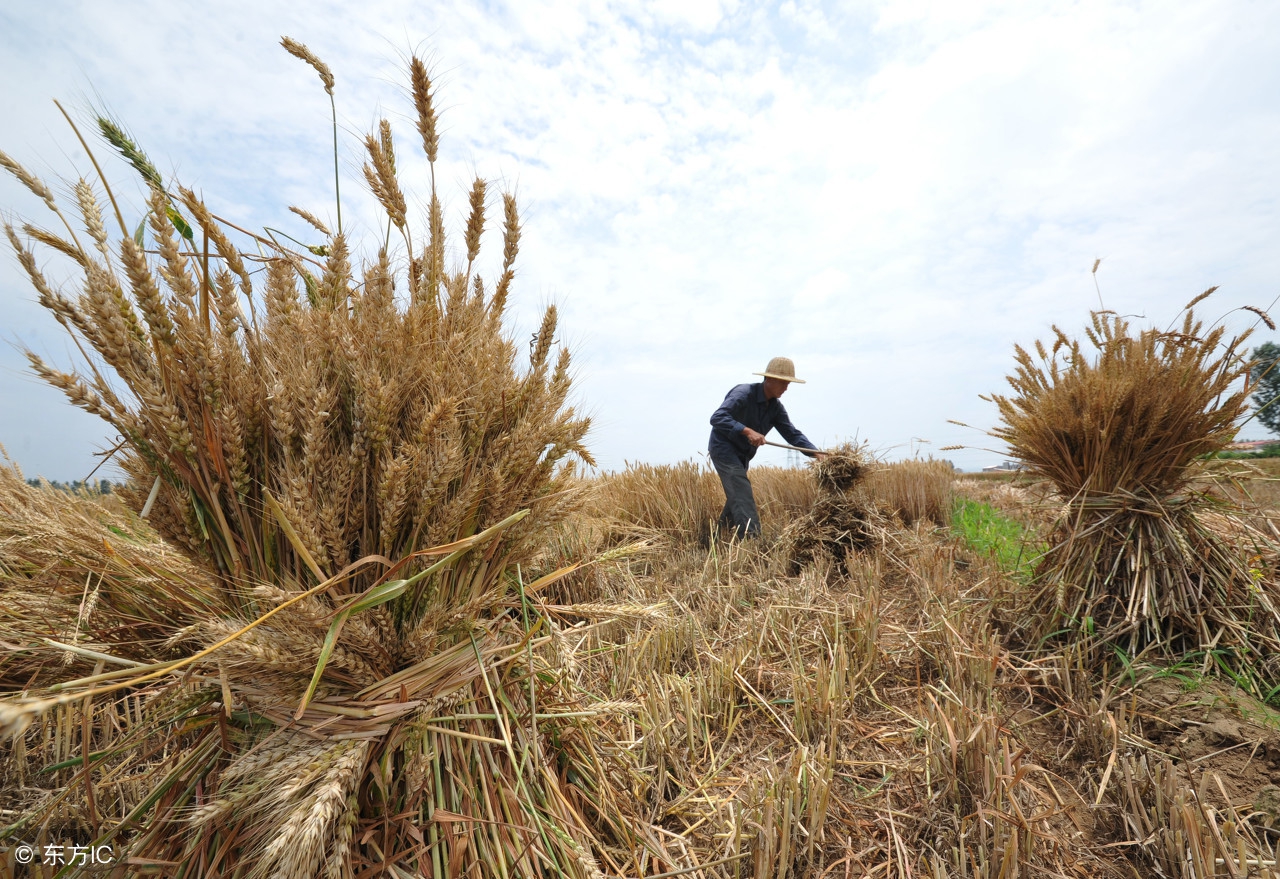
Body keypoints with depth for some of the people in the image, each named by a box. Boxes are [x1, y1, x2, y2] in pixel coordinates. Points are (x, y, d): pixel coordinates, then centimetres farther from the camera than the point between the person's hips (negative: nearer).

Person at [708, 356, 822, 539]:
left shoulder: (776, 407, 1)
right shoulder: (743, 393, -23)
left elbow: (792, 433, -5)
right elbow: (717, 418, -34)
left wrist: (816, 453, -19)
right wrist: (747, 431, -42)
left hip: (742, 455, 9)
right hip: (724, 448, -9)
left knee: (737, 496, 18)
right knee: (742, 493, -20)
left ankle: (719, 538, 34)